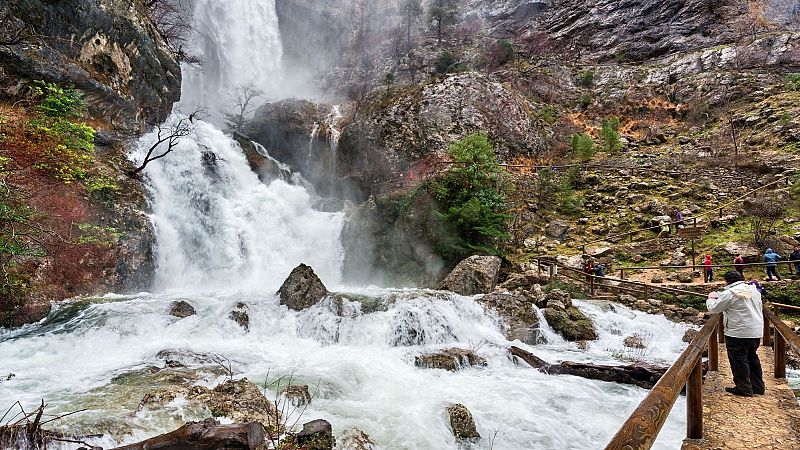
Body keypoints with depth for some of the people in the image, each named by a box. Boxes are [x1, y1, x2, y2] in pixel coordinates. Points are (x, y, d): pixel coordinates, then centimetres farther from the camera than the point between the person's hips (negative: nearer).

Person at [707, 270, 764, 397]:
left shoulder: (730, 293, -17)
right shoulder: (754, 290, 8)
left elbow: (714, 309, -10)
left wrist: (710, 300, 12)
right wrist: (717, 295, 21)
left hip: (738, 334, -8)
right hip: (756, 332, 8)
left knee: (738, 360, 3)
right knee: (752, 358, 20)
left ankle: (744, 389, 9)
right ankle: (758, 387, 27)